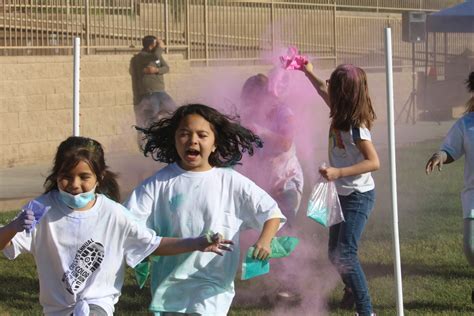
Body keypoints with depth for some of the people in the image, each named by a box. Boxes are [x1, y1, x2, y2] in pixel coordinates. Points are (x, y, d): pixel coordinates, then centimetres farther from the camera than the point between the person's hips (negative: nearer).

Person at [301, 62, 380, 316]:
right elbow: (325, 94, 24)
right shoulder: (341, 117, 2)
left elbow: (373, 162, -28)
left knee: (345, 254, -17)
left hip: (358, 197, -9)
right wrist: (308, 73, 32)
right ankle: (351, 290, 42)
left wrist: (339, 172, -34)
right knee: (335, 253, 18)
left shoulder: (355, 127, -23)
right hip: (342, 195, 9)